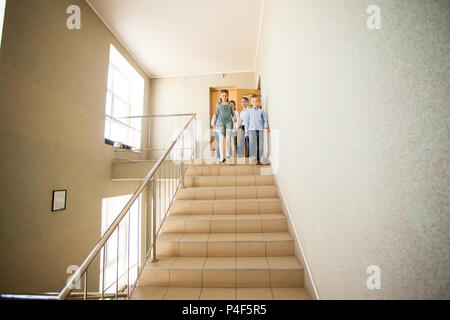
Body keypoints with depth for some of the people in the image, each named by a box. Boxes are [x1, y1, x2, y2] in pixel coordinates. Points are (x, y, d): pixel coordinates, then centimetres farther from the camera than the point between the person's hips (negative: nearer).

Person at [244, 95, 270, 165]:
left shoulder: (261, 111, 9)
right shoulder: (249, 111, 11)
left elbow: (265, 120, 8)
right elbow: (247, 121, 13)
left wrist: (266, 127, -9)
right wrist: (246, 131, 9)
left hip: (260, 130, 1)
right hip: (252, 130, 0)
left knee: (260, 145, 1)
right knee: (252, 144, -13)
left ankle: (258, 160, 11)